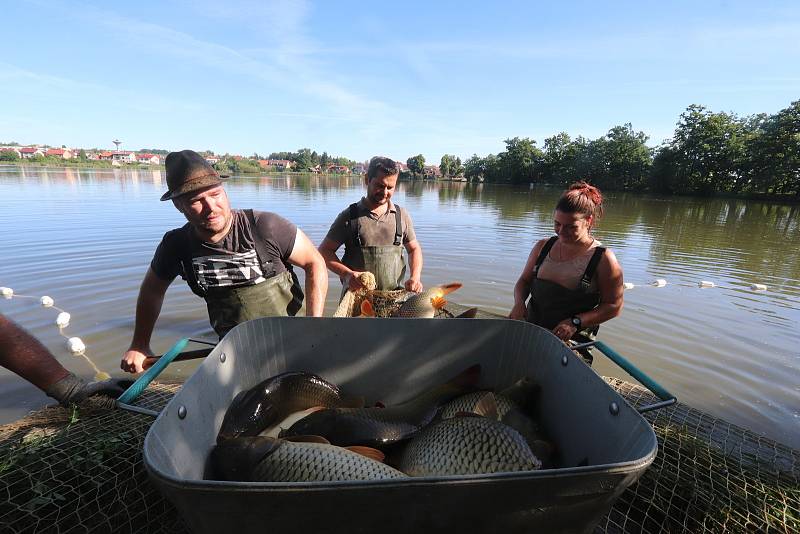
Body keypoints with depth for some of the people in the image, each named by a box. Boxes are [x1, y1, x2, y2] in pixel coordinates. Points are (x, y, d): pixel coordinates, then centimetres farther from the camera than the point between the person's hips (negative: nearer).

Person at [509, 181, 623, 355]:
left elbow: (614, 306, -3)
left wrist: (575, 322, -15)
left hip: (573, 341, -4)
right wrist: (519, 302, -7)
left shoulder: (603, 259, -6)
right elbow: (524, 281, 13)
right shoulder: (543, 246, 5)